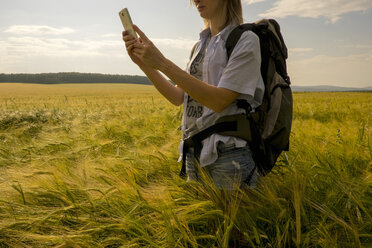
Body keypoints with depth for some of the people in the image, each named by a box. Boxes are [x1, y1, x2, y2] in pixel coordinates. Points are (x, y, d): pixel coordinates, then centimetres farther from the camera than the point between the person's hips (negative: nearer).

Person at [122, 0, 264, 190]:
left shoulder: (246, 40, -8)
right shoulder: (200, 46, 14)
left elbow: (220, 100, -19)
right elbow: (178, 98, 8)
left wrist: (162, 63, -20)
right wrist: (142, 63, -2)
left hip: (229, 152, -6)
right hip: (195, 150, 7)